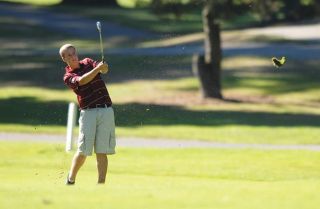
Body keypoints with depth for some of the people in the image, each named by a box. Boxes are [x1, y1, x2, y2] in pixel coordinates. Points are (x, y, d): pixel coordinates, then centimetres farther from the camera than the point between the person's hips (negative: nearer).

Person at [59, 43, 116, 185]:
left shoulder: (88, 62, 15)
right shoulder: (68, 76, 3)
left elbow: (104, 69, -3)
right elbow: (81, 80, -18)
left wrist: (103, 67, -27)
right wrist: (97, 69, -29)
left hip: (106, 110, 2)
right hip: (88, 112, -2)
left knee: (102, 152, -1)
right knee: (83, 151, -7)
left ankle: (101, 183, 0)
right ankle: (70, 180, 10)